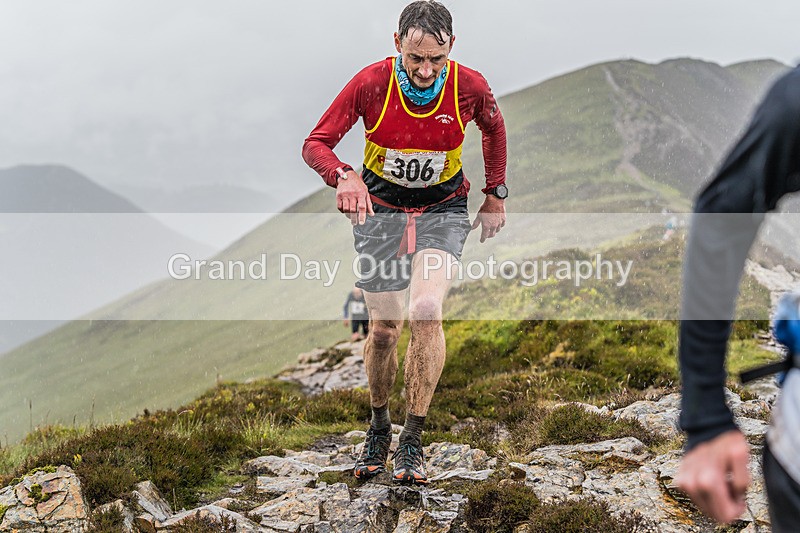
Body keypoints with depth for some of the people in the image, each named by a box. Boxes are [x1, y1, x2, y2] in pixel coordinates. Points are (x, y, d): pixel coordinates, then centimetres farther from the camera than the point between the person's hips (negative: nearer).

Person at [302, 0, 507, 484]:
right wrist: (344, 176, -35)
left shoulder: (470, 87, -15)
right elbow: (316, 143, -15)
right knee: (385, 327, 3)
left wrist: (496, 195, 10)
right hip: (380, 208, 1)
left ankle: (413, 443, -10)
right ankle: (379, 429, 30)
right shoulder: (371, 84, -18)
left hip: (443, 210, 0)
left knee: (426, 310, -22)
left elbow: (494, 129, 8)